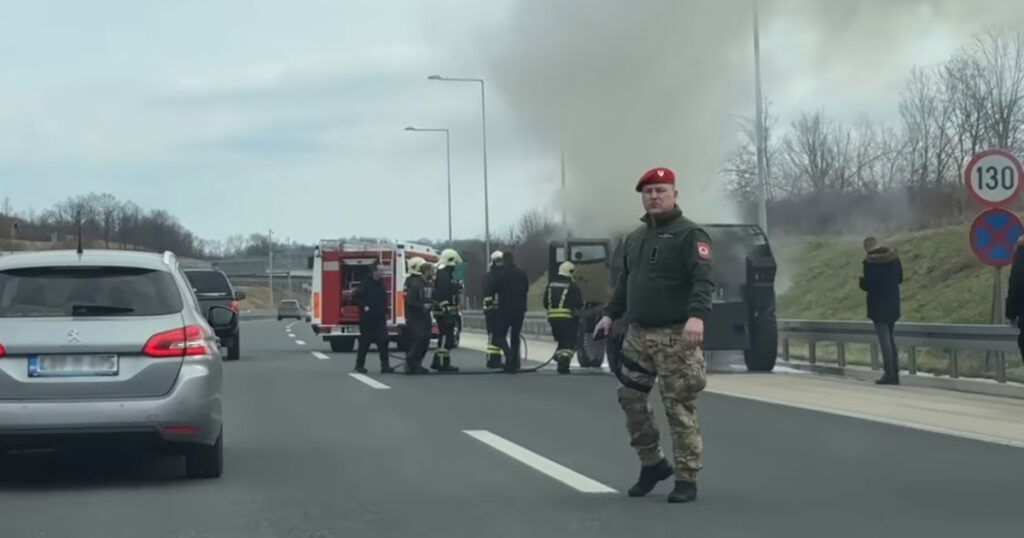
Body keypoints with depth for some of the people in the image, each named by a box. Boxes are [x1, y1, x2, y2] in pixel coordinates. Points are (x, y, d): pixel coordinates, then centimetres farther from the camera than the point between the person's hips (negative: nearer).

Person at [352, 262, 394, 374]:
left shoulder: (380, 284, 12)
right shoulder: (366, 283, -9)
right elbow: (356, 297, -12)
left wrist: (385, 312, 15)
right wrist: (364, 306, -18)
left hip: (380, 319, 6)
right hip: (368, 319, -6)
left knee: (383, 341, -3)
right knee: (365, 342, 2)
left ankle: (385, 366, -4)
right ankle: (360, 365, 14)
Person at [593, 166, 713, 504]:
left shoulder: (689, 234, -6)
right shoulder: (634, 238, 17)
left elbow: (703, 280, -18)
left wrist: (697, 316, -33)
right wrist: (610, 315, 13)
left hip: (675, 337, -7)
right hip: (637, 333, 7)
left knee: (680, 409, -4)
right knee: (630, 399, 7)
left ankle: (686, 479, 3)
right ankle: (652, 463, 23)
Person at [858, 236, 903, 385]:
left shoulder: (869, 263, -18)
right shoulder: (894, 258, 2)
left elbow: (866, 286, -17)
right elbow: (900, 279, 11)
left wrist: (862, 279, 3)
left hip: (878, 307, -6)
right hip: (893, 306, 6)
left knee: (884, 340, -2)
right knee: (891, 339, 16)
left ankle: (889, 374, -3)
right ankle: (895, 374, 19)